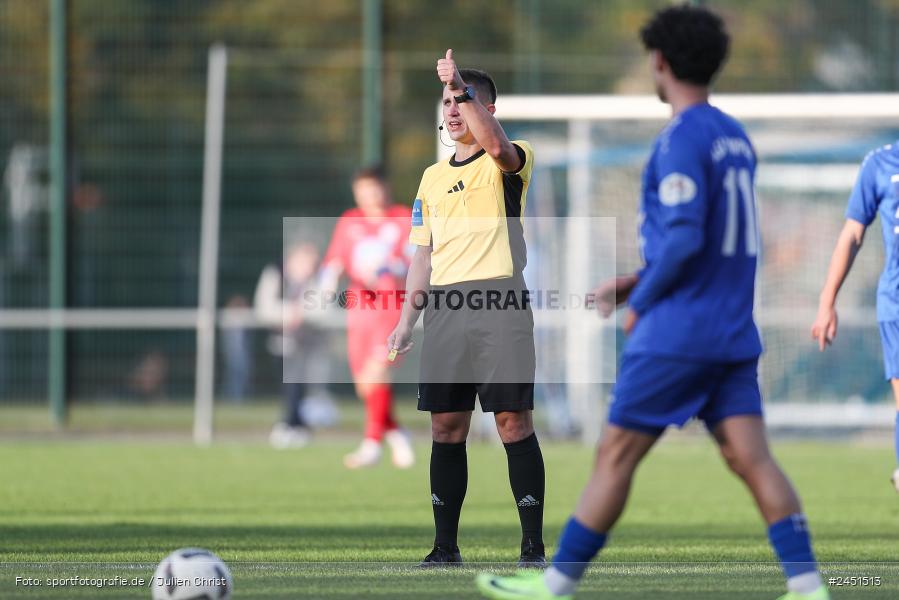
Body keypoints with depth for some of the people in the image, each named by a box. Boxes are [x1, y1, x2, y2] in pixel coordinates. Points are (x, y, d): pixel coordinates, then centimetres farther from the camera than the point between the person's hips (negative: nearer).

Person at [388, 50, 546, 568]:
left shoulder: (512, 162, 3)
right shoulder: (433, 176, 20)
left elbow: (496, 146, -24)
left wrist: (464, 86, -24)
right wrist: (406, 322, 16)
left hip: (499, 302, -6)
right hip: (444, 307, 6)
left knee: (514, 422, -8)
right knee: (446, 428, 4)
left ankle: (533, 545, -5)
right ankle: (446, 546, 9)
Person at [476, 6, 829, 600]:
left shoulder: (683, 139, -13)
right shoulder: (737, 138, 15)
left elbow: (684, 237, -22)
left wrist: (641, 301, -8)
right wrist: (638, 280, 21)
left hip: (676, 332, -8)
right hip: (733, 335, 8)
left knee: (615, 456, 1)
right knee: (752, 458, -1)